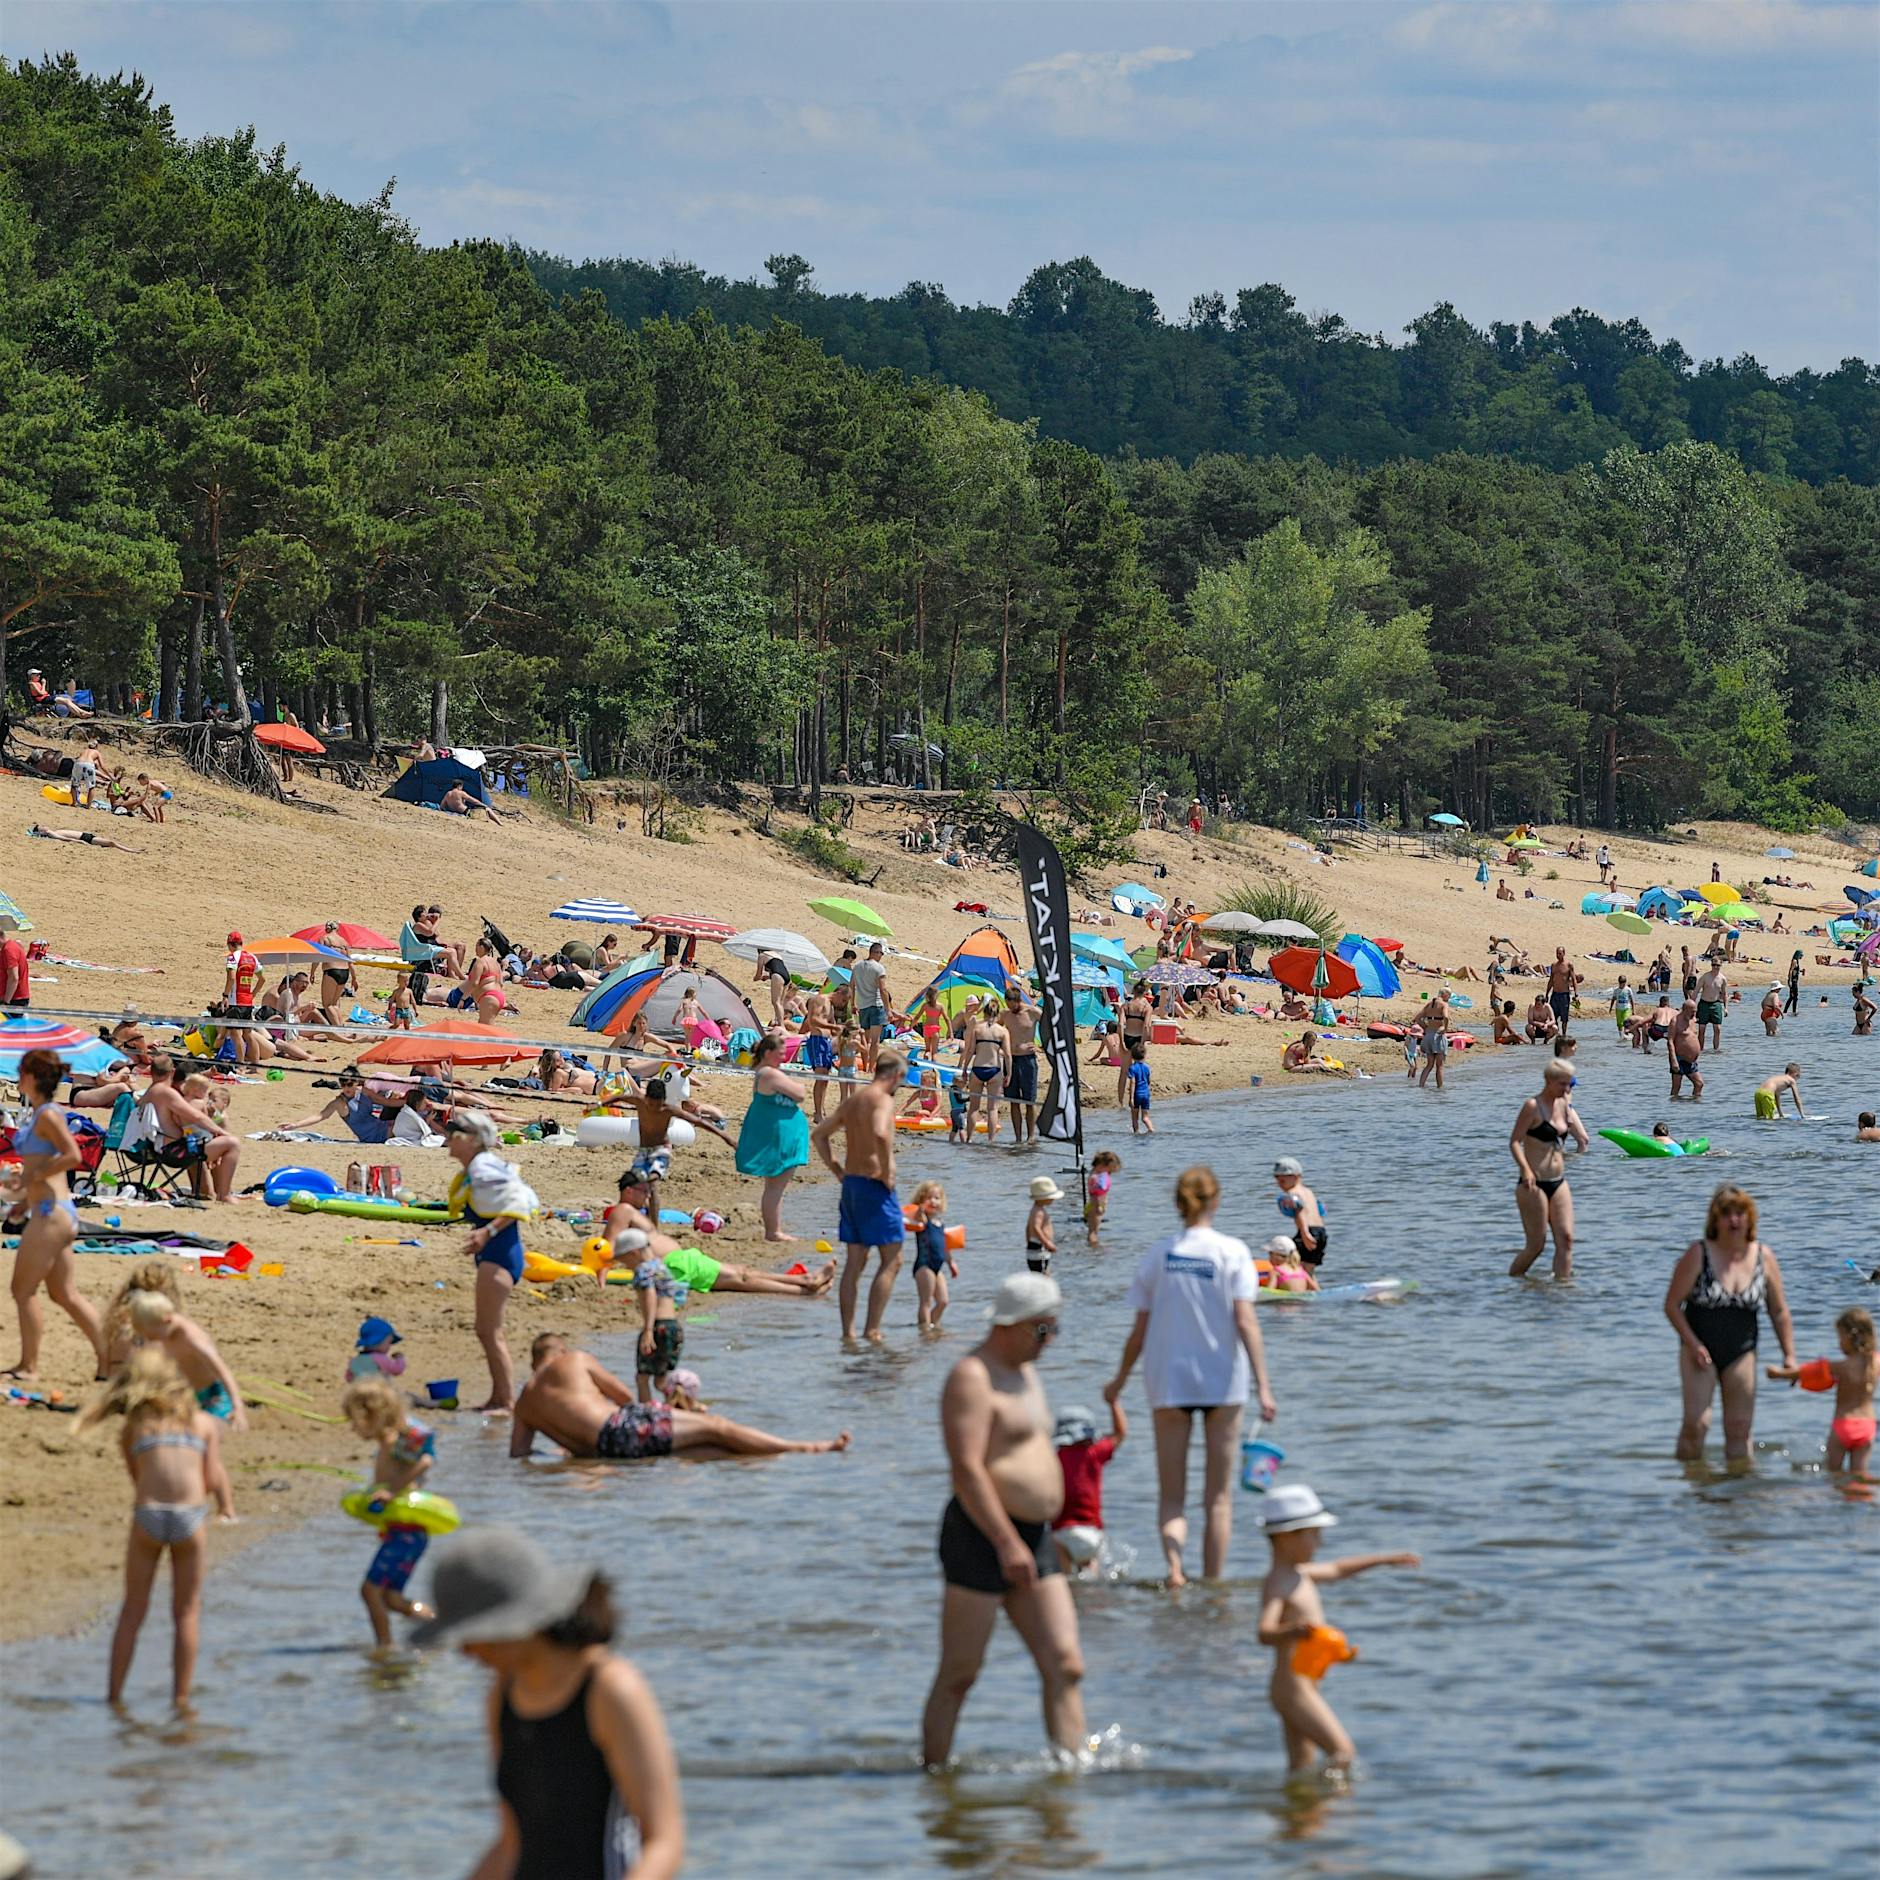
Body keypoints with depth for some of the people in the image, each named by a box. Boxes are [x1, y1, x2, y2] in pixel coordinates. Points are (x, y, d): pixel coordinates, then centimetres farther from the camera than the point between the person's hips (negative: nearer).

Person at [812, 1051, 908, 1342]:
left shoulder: (851, 1100, 13)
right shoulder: (883, 1100, -12)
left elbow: (818, 1134, 19)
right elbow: (880, 1133, -32)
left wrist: (837, 1171, 16)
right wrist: (887, 1172, -21)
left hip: (851, 1184, 8)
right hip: (875, 1185, -8)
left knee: (855, 1262, 11)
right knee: (891, 1260, -2)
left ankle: (848, 1330, 11)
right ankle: (872, 1329, -8)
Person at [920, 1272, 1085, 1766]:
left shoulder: (1023, 1370, 18)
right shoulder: (972, 1378, -13)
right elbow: (967, 1469, -22)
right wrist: (1008, 1544, -27)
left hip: (1033, 1539, 9)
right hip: (982, 1539, -9)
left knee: (1065, 1668, 0)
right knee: (958, 1675, -2)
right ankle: (933, 1773, 5)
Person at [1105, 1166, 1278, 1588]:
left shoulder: (1157, 1256, 0)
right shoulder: (1232, 1253, -6)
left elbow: (1139, 1331, 3)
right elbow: (1245, 1322, -14)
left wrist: (1119, 1380, 17)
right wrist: (1262, 1385, -15)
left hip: (1168, 1381, 1)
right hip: (1222, 1380, -1)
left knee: (1170, 1495, 6)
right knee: (1219, 1497, 10)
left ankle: (1173, 1564, -20)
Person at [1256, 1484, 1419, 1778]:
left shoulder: (1298, 1575, 14)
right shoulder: (1277, 1585, -17)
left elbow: (1337, 1569, 32)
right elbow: (1265, 1632, -31)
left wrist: (1386, 1560, 37)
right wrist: (1294, 1631, -52)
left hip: (1303, 1686, 10)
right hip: (1294, 1687, -10)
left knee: (1303, 1765, 8)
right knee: (1343, 1753, -13)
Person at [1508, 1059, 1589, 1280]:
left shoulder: (1562, 1104, 10)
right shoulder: (1533, 1106, -10)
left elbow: (1583, 1137, 10)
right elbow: (1514, 1141, -15)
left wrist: (1569, 1108, 6)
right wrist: (1526, 1170, -28)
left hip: (1558, 1183, 7)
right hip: (1534, 1185, -7)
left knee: (1566, 1239, -3)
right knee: (1536, 1244, -2)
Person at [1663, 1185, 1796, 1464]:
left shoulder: (1763, 1258, 1)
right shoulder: (1698, 1255, -9)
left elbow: (1779, 1312, 9)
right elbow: (1672, 1305, -7)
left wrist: (1789, 1356, 4)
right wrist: (1692, 1344, -15)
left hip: (1741, 1354, 3)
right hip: (1700, 1349, -3)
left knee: (1739, 1429, 3)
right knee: (1696, 1423, -14)